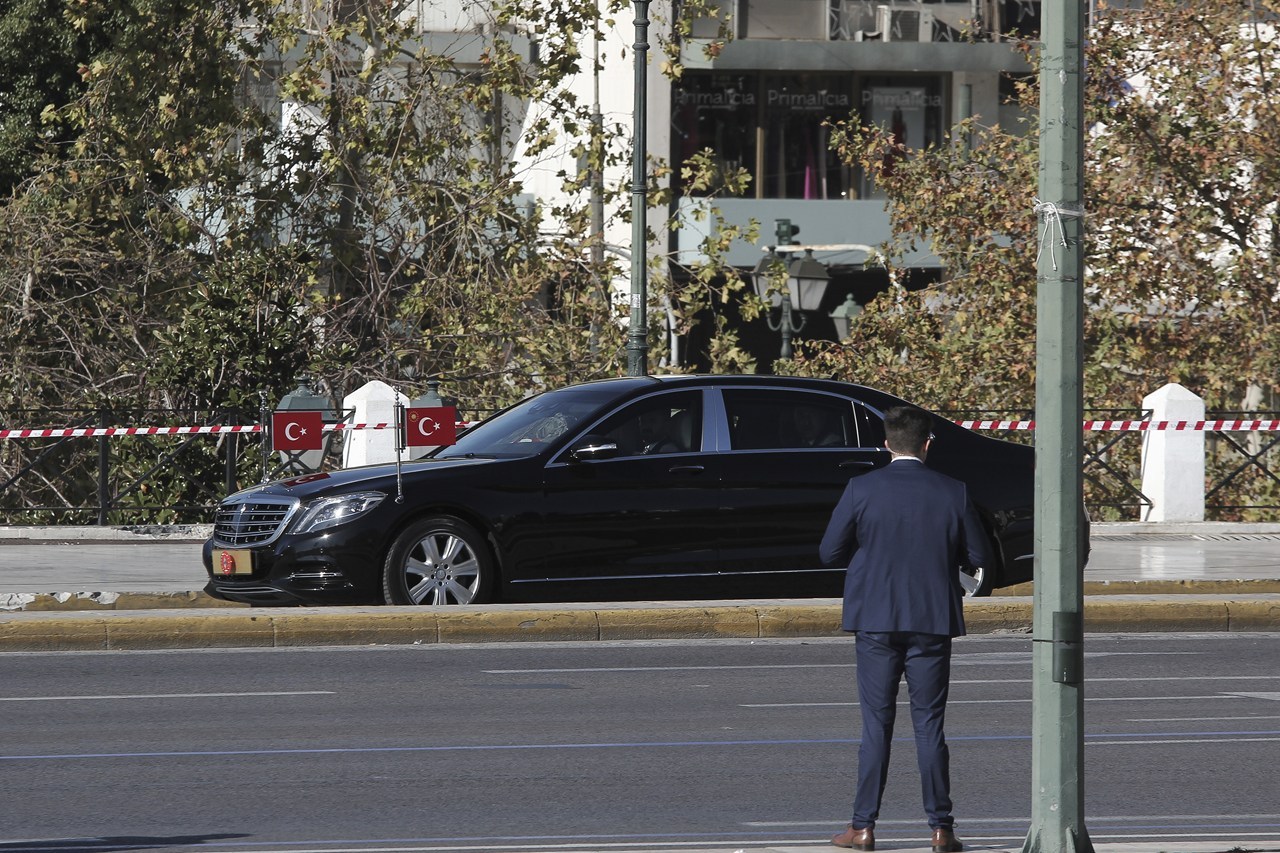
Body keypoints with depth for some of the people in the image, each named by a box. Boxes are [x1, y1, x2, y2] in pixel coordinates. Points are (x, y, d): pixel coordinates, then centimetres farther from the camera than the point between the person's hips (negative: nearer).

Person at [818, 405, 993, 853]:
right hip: (933, 620, 1)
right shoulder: (952, 493, -3)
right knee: (929, 725, 5)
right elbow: (979, 557, 2)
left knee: (876, 724, 5)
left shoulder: (861, 490, -7)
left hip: (875, 620, -1)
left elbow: (829, 552, -3)